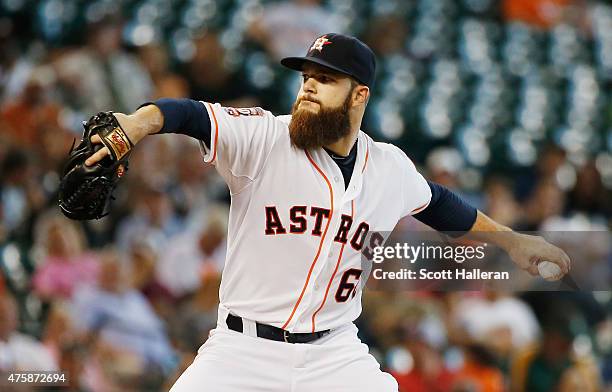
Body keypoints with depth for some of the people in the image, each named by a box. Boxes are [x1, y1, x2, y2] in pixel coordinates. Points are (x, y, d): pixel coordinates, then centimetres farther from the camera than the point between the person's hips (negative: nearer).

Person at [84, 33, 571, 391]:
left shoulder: (389, 167, 5)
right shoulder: (265, 138, -8)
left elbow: (438, 204, 26)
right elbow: (193, 116, -25)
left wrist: (510, 240, 33)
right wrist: (141, 120, -46)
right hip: (243, 348, -3)